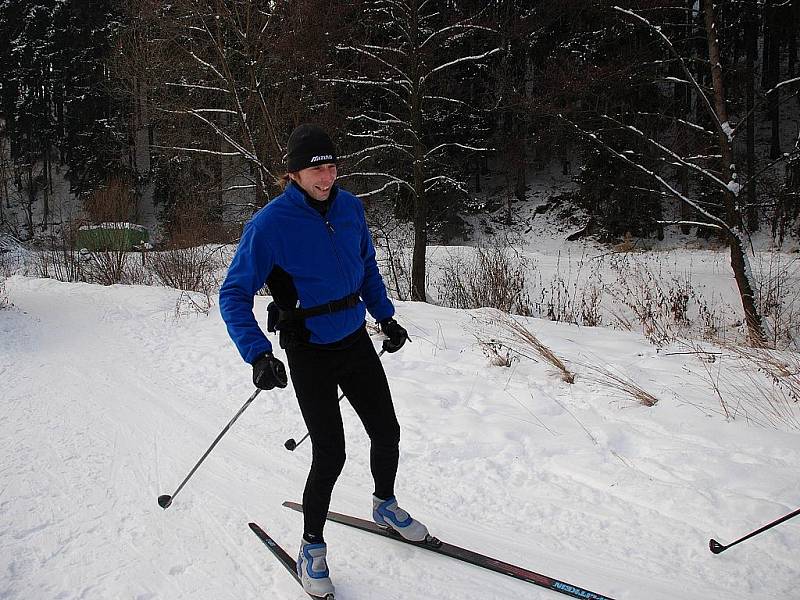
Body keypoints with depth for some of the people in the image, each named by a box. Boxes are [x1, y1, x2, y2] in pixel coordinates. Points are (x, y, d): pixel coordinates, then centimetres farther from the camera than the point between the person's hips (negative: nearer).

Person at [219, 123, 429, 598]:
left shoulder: (349, 206, -1)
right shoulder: (270, 224, -17)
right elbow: (234, 295, -16)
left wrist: (387, 317, 11)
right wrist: (258, 354, -28)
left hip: (356, 341, 6)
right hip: (310, 354, -5)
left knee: (387, 433, 13)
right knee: (331, 454, -5)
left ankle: (385, 504, 43)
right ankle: (313, 545, 20)